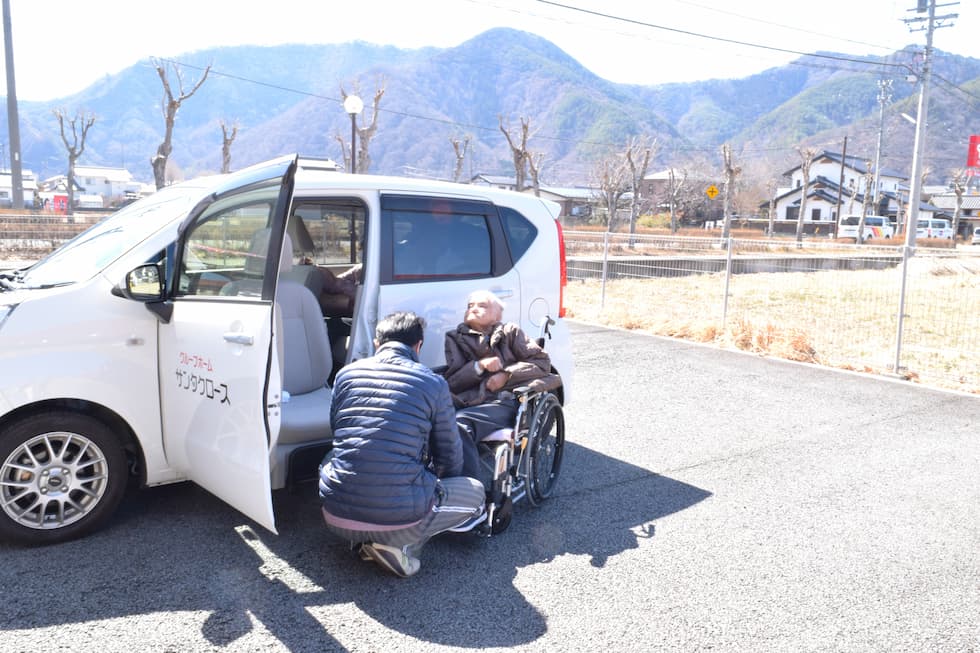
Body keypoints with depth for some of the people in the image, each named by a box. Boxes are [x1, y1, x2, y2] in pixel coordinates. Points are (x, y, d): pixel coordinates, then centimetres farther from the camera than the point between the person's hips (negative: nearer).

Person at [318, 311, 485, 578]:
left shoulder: (347, 374, 8)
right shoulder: (433, 383, -1)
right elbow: (450, 458, 9)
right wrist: (437, 485, 32)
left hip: (336, 515, 5)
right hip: (398, 518, -4)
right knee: (475, 491, 20)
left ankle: (367, 540, 16)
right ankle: (399, 546, 1)